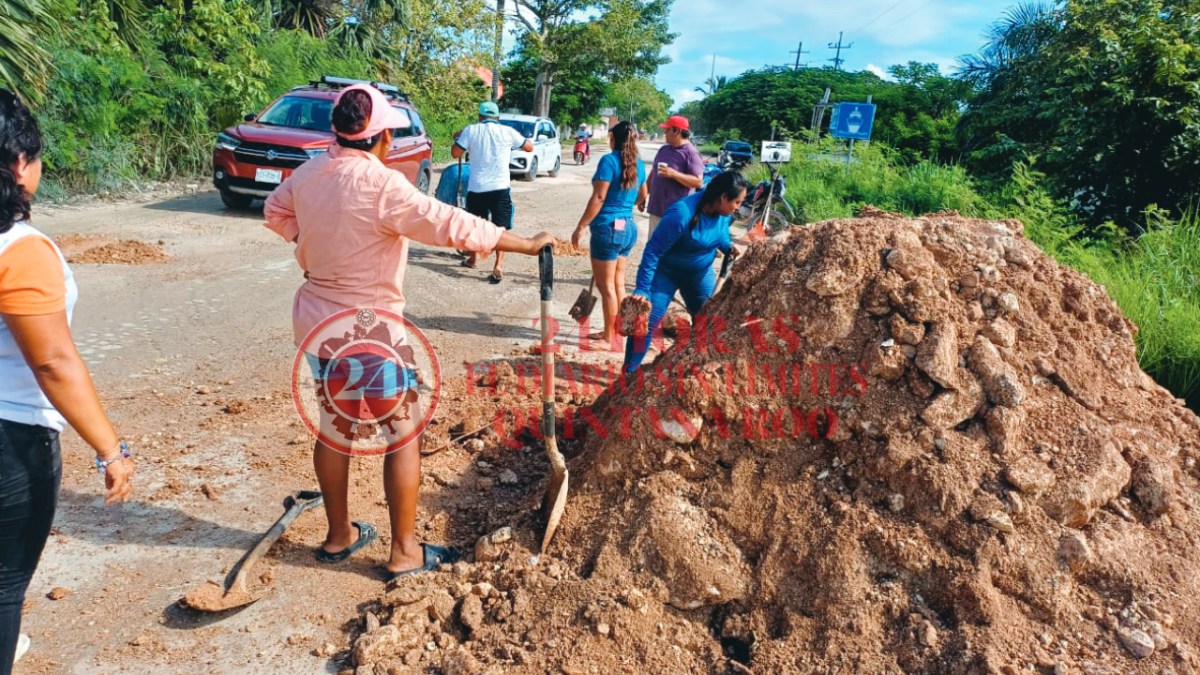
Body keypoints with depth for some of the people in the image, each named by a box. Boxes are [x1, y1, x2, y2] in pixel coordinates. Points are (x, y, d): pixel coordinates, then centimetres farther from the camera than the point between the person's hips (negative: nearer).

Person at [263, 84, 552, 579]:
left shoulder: (309, 173, 2)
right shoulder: (383, 185, -21)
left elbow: (275, 211, 21)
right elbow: (454, 226, -23)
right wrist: (528, 245, -16)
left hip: (314, 317, 8)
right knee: (404, 434, 7)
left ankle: (338, 536, 35)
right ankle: (404, 552, 17)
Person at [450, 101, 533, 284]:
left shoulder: (471, 130, 1)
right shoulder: (508, 132, 3)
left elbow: (455, 153, -1)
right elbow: (529, 147, 14)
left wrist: (457, 138, 18)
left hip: (476, 188, 1)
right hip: (500, 188, -1)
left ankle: (473, 259, 36)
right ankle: (498, 267, -15)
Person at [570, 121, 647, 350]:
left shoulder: (609, 161, -13)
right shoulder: (638, 164, 9)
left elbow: (598, 198, -18)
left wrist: (580, 227, -14)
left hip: (608, 228, -8)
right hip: (628, 227, 8)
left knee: (606, 286, 0)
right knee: (618, 284, 16)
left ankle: (608, 339, 6)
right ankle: (614, 331, 26)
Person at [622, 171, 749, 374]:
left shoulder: (723, 211, -13)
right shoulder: (682, 214, -34)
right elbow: (653, 251, -29)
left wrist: (728, 247, -11)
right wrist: (642, 290, -30)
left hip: (700, 273, 7)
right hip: (666, 271, -6)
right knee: (647, 321, -11)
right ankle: (629, 372, 3)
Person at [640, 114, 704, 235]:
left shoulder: (691, 153, -12)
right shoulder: (663, 149, 12)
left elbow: (698, 181, -19)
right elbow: (653, 173, 21)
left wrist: (673, 174, -26)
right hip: (656, 209, 8)